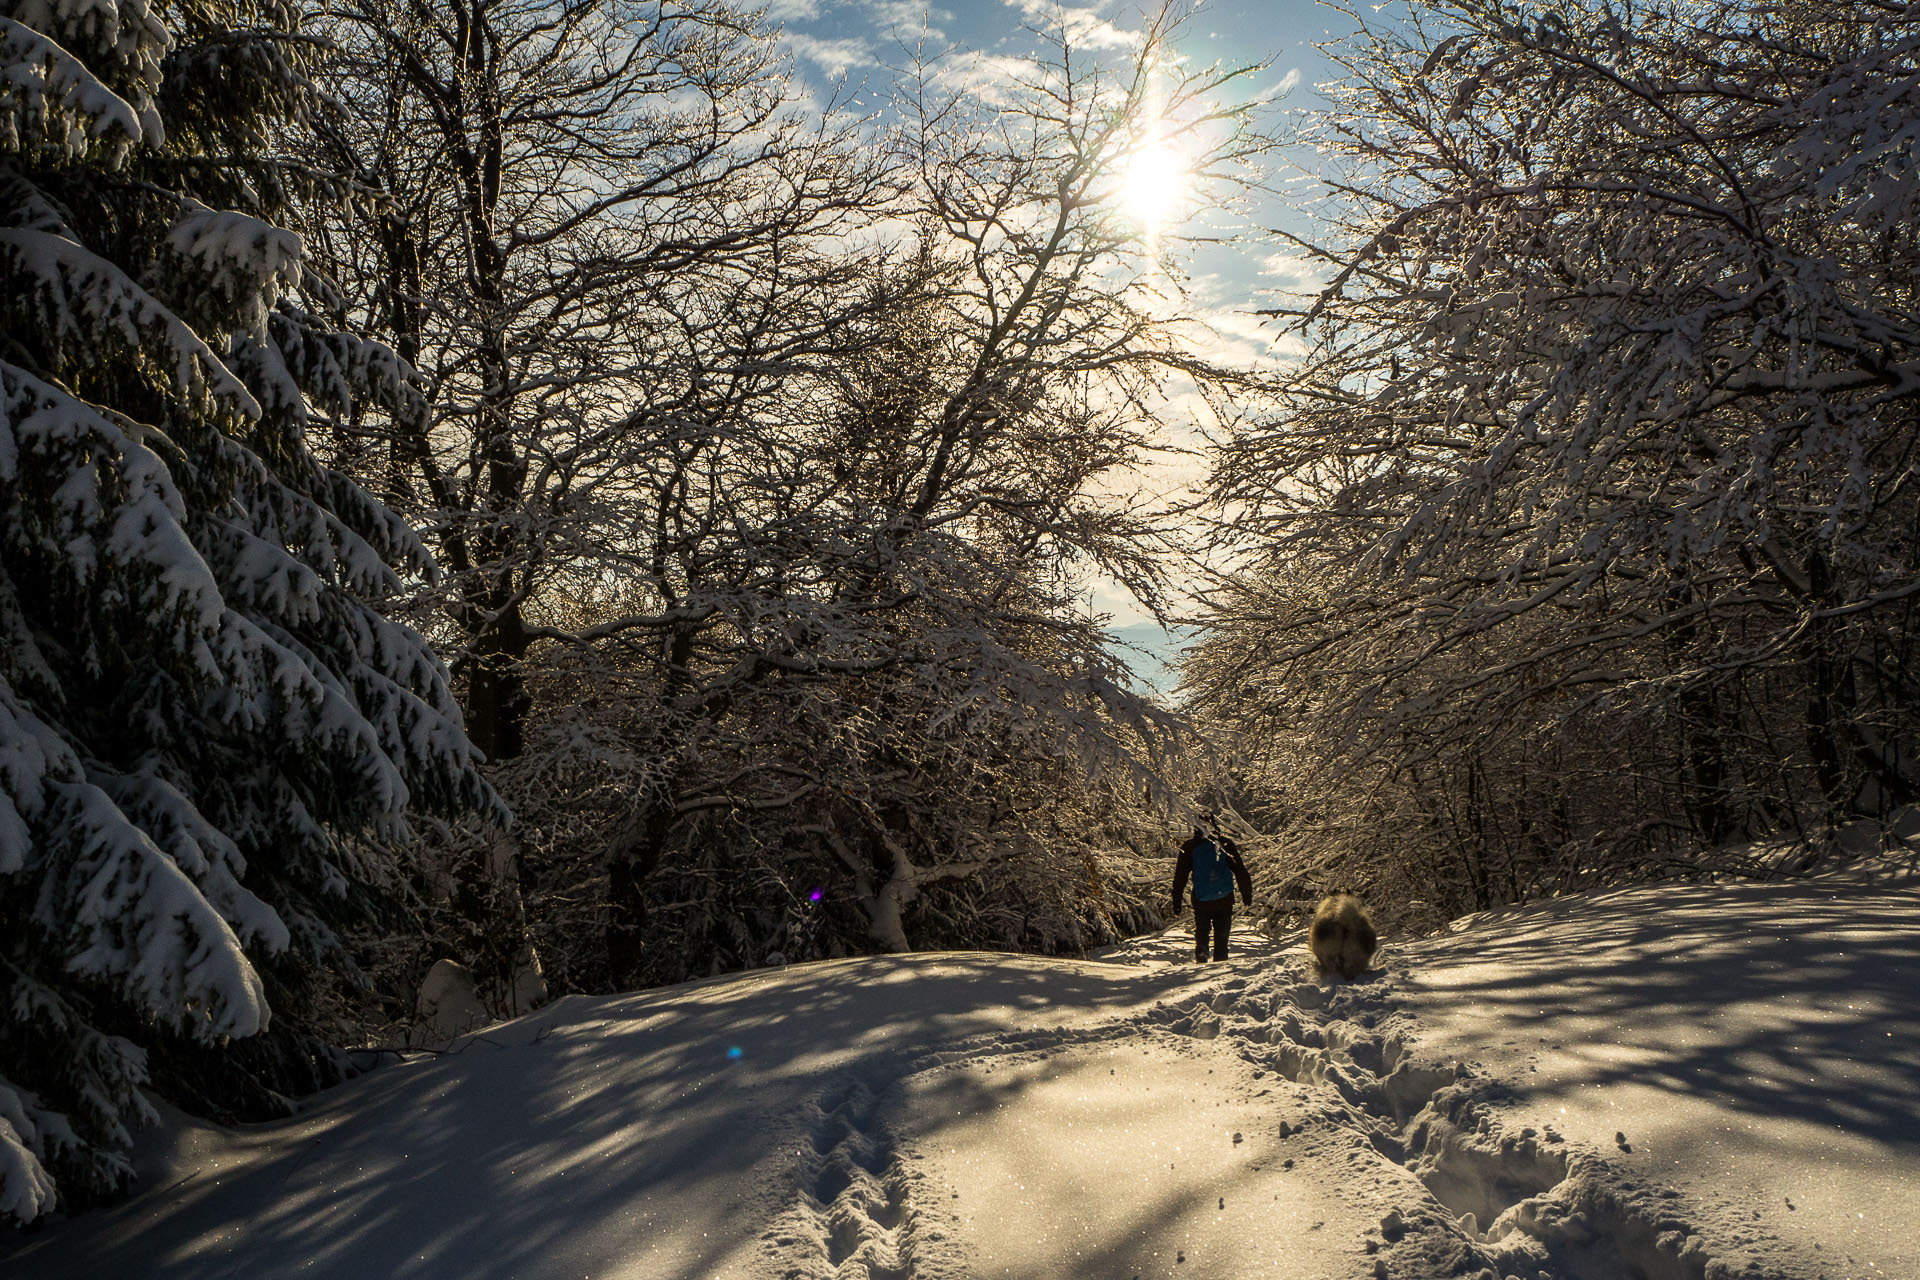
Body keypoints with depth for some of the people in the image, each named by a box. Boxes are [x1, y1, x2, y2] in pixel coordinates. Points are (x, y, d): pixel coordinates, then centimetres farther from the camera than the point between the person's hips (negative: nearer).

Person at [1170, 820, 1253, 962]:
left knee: (1201, 933, 10)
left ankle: (1200, 960, -11)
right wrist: (1247, 895, 12)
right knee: (1221, 937, 11)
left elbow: (1180, 877, 0)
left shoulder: (1189, 847, 0)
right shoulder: (1226, 844, 0)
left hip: (1201, 901, 0)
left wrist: (1176, 902, 4)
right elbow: (1241, 872, 4)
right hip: (1224, 900, 0)